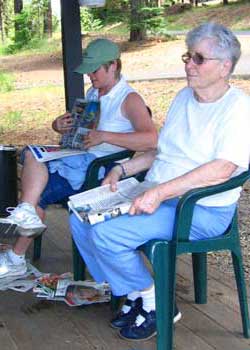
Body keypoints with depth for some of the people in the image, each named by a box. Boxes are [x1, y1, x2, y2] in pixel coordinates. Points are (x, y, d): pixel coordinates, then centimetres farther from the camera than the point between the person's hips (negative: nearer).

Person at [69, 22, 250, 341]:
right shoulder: (184, 97, 14)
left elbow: (222, 170, -26)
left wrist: (160, 192, -30)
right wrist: (123, 169, 7)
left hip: (202, 210, -9)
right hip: (154, 196, 9)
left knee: (106, 233, -25)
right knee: (81, 218, -2)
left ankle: (157, 305, -2)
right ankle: (135, 295, 7)